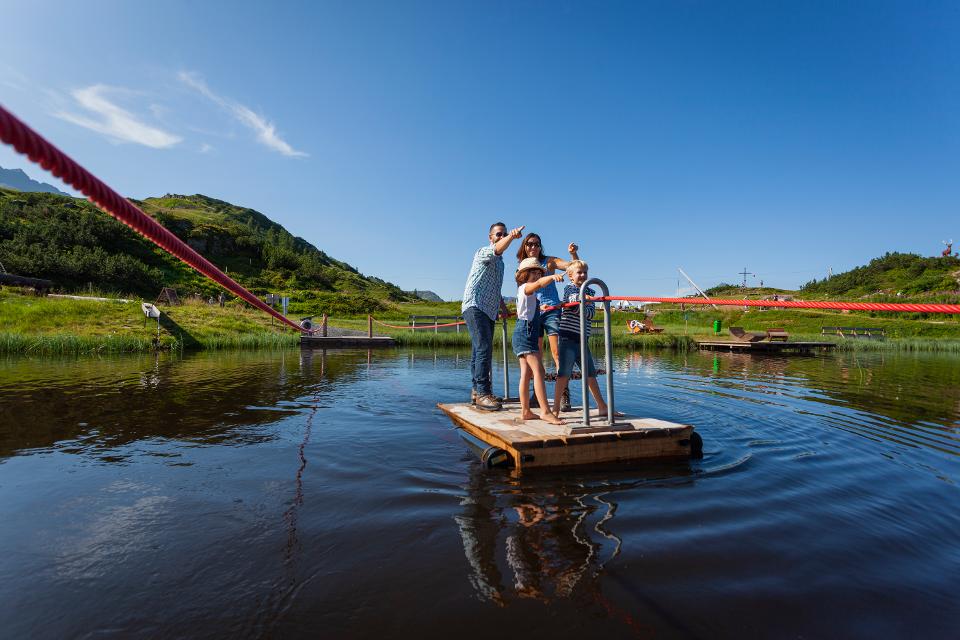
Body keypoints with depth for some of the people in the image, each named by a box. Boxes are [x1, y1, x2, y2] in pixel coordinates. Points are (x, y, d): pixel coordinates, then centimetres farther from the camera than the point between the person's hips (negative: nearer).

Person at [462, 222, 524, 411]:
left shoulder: (500, 262, 23)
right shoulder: (483, 252, -4)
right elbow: (497, 250, -29)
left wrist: (503, 305, 24)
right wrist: (512, 237, -46)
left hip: (489, 310, 9)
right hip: (475, 306, -9)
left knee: (481, 351, 10)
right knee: (484, 348, -18)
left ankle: (477, 391, 17)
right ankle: (483, 394, -19)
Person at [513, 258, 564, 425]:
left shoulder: (530, 293, 22)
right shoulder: (525, 287, -7)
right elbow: (539, 283, -31)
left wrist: (539, 308, 45)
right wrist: (553, 277, -47)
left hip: (528, 334, 11)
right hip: (525, 333, -10)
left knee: (526, 373, 9)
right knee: (538, 370, -17)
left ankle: (525, 411, 12)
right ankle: (545, 411, -20)